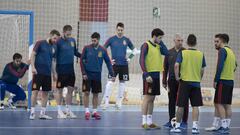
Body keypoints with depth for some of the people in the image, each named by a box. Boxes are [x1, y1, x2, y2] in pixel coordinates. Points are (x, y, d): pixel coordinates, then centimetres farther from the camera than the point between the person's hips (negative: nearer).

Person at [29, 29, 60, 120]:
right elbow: (33, 55, -6)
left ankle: (42, 113, 11)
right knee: (35, 91, -6)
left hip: (48, 73, 6)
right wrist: (33, 67, -16)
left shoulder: (53, 48, 14)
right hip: (38, 72, -6)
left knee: (45, 93, 6)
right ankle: (32, 112, -1)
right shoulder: (40, 43, -3)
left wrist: (54, 73, 17)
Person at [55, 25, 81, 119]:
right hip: (62, 69, -6)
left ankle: (68, 111, 18)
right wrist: (56, 70, -13)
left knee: (71, 89, 8)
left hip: (71, 69, 6)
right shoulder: (59, 42, -10)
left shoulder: (72, 40, 7)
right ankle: (59, 111, 10)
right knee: (60, 90, 2)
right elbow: (54, 55, -9)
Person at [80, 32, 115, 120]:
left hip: (97, 75, 2)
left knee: (96, 94, 7)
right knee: (86, 93, -3)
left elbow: (108, 62, 4)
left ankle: (95, 111, 15)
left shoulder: (103, 50, 0)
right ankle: (87, 111, 4)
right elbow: (82, 61, -1)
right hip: (87, 75, -2)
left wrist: (112, 75, -1)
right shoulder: (86, 48, -4)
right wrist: (83, 73, -8)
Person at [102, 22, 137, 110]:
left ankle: (119, 102, 15)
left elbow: (134, 50, 16)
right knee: (110, 82, -11)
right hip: (114, 64, -3)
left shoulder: (126, 40, 5)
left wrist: (129, 58, 3)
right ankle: (106, 102, -7)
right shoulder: (111, 39, -1)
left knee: (122, 83, 6)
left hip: (124, 65, 3)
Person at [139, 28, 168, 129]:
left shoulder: (158, 46, 13)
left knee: (152, 99, 9)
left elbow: (166, 53, -2)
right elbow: (141, 60, -14)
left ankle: (150, 122, 13)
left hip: (156, 75, 7)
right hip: (149, 75, -7)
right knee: (147, 98, -6)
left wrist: (160, 43, 1)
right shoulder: (146, 45, -8)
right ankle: (144, 122, -4)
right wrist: (146, 74, -22)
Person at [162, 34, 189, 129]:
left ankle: (184, 122, 9)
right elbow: (165, 67, 11)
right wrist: (164, 81, 8)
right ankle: (171, 121, 15)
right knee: (171, 101, 7)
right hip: (172, 81, 3)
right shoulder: (169, 52, 7)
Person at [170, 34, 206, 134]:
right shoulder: (201, 54, 2)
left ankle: (177, 126, 12)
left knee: (180, 106, 5)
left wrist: (177, 77, -3)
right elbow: (202, 70, 5)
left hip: (185, 81, -1)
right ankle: (195, 126, -2)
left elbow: (176, 65, -15)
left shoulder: (182, 53, -4)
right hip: (196, 82, 1)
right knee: (195, 106, 4)